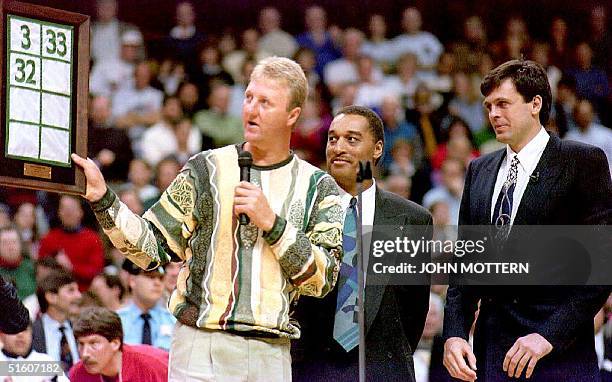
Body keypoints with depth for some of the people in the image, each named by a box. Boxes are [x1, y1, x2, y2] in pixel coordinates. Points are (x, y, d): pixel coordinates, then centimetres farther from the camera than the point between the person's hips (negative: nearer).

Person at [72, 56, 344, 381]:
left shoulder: (319, 189, 7)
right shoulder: (206, 171, 6)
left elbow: (323, 279, -3)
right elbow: (152, 248, 3)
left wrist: (271, 223, -12)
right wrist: (102, 199, -8)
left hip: (272, 354, 1)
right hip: (202, 350, -1)